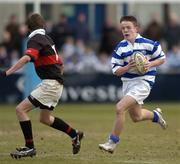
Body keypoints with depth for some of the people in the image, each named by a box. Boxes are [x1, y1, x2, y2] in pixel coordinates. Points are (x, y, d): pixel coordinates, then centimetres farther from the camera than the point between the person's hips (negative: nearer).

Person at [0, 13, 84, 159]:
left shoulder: (35, 40, -12)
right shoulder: (47, 39, 16)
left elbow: (26, 58, -31)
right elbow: (60, 64, 22)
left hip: (50, 84, -9)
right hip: (56, 83, 9)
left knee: (21, 109, -10)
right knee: (45, 119, 24)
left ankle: (30, 147, -10)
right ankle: (75, 135, 33)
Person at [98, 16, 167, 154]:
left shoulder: (148, 44, -10)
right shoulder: (120, 48, -1)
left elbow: (162, 58, 3)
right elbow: (116, 71, -1)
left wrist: (150, 65, -15)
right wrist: (128, 67, -20)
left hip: (143, 82, -6)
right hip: (127, 82, 6)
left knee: (120, 108, -21)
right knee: (136, 117, 19)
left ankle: (113, 142, -10)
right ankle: (156, 115, 52)